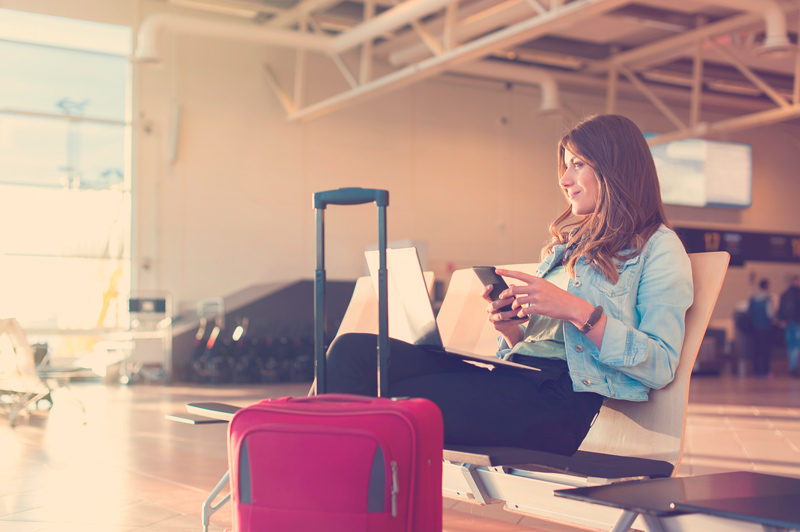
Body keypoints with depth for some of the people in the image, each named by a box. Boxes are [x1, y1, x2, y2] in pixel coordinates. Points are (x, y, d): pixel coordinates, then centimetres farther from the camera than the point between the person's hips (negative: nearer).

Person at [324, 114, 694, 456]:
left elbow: (661, 366, -7)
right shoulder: (569, 244, 28)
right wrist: (510, 327, 3)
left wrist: (577, 311, -15)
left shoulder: (658, 247, 6)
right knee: (354, 352, -15)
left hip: (567, 398, -7)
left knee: (400, 400, -29)